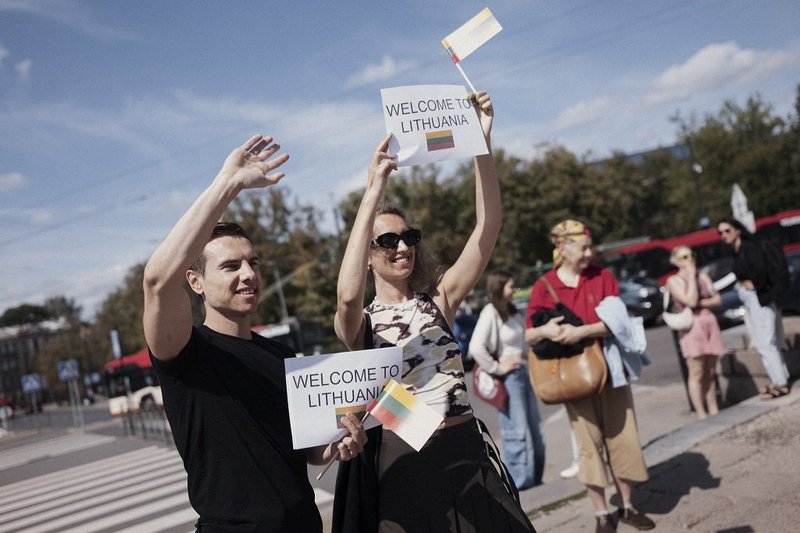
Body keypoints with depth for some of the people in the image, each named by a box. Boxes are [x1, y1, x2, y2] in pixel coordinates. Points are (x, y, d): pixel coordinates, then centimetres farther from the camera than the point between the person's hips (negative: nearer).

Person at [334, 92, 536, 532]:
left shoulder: (438, 300, 4)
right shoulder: (359, 323, -3)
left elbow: (488, 225, -6)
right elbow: (347, 294, -29)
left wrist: (482, 140, -16)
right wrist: (374, 191, -29)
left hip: (468, 452, 3)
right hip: (406, 462, -3)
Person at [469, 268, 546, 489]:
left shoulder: (513, 312, 10)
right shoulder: (490, 313, -15)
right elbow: (475, 348, -26)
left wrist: (526, 357, 11)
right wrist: (496, 368, -17)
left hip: (523, 372, 9)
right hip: (508, 377, -9)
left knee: (535, 428, 14)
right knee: (517, 431, -4)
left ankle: (534, 476, 26)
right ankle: (520, 479, 8)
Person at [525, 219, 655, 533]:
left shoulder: (603, 277, 1)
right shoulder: (543, 287, -4)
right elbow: (529, 335, -3)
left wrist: (581, 331, -24)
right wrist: (545, 331, -26)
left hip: (610, 368, 2)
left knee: (622, 437, 7)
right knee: (589, 444, 4)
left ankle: (627, 507, 24)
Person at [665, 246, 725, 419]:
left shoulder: (703, 276, 14)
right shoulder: (673, 281, -2)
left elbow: (718, 300, 9)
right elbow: (690, 301, -15)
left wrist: (701, 303, -7)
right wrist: (691, 276, -8)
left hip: (710, 323, 5)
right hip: (692, 326, -5)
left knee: (710, 372, 6)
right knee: (697, 373, -6)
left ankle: (714, 412, 11)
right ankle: (701, 415, -3)